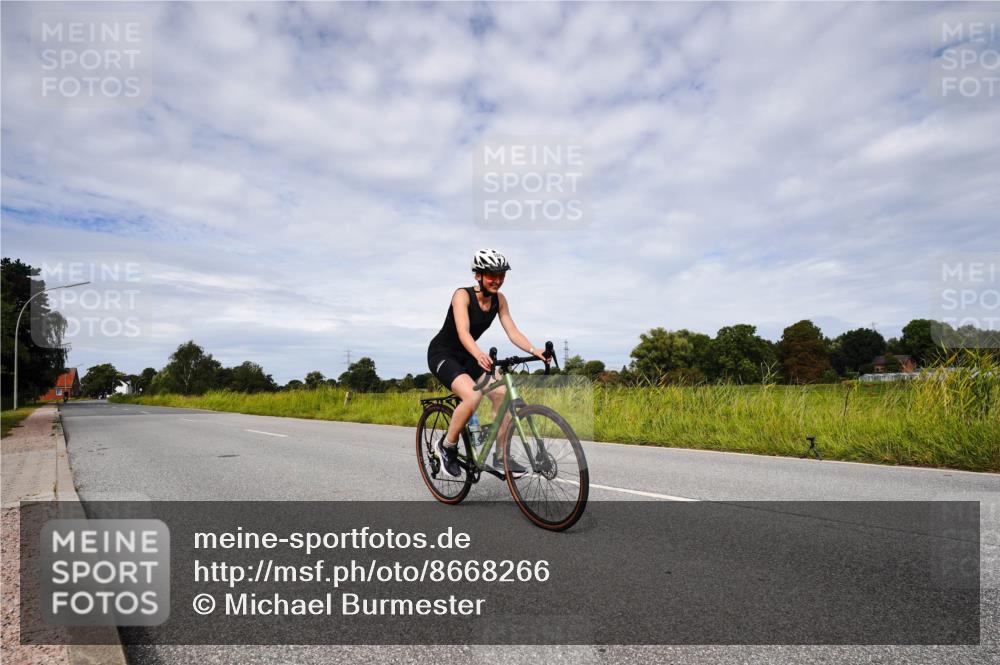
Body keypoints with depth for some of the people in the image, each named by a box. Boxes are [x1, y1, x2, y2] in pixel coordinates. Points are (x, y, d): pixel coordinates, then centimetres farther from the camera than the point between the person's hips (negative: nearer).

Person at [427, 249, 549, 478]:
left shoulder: (498, 299, -4)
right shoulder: (463, 295, -22)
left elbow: (512, 332, -11)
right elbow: (463, 332, -36)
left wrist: (534, 351, -30)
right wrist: (479, 354, -56)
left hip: (467, 356, 6)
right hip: (442, 354, -6)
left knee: (502, 393, -14)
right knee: (472, 396, -30)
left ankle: (501, 457, -2)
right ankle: (447, 446, -6)